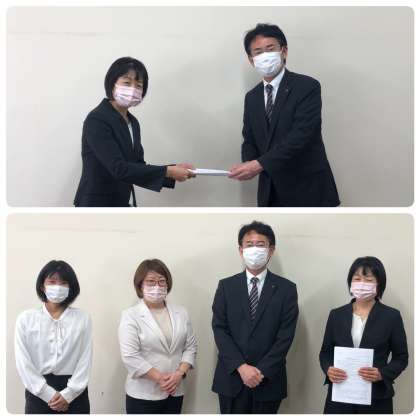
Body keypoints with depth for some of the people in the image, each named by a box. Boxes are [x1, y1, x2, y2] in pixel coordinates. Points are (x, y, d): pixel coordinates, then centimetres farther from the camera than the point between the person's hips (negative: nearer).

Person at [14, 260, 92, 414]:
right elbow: (23, 362, -3)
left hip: (74, 394, 0)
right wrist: (50, 394, -10)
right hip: (39, 393, 0)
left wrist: (68, 394, -11)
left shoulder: (82, 318, 4)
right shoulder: (26, 319, 2)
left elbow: (85, 360, 0)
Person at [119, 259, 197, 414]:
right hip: (143, 395, -4)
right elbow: (130, 356, -13)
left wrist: (180, 373, -9)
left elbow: (190, 347, 7)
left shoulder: (181, 313, 8)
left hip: (175, 392, 4)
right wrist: (160, 378, -16)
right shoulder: (130, 316, -6)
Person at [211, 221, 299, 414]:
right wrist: (241, 367, -14)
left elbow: (285, 336, -5)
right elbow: (219, 329, -2)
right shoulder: (226, 286, 6)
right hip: (231, 378, 1)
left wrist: (261, 371, -13)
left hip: (268, 380, -1)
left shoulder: (286, 289, 2)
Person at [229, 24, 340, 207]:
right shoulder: (252, 97, 12)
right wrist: (248, 165, -11)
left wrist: (260, 164, -26)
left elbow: (301, 135, -20)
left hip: (307, 189, -5)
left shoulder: (307, 87, -9)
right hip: (271, 192, 6)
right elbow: (250, 141, 13)